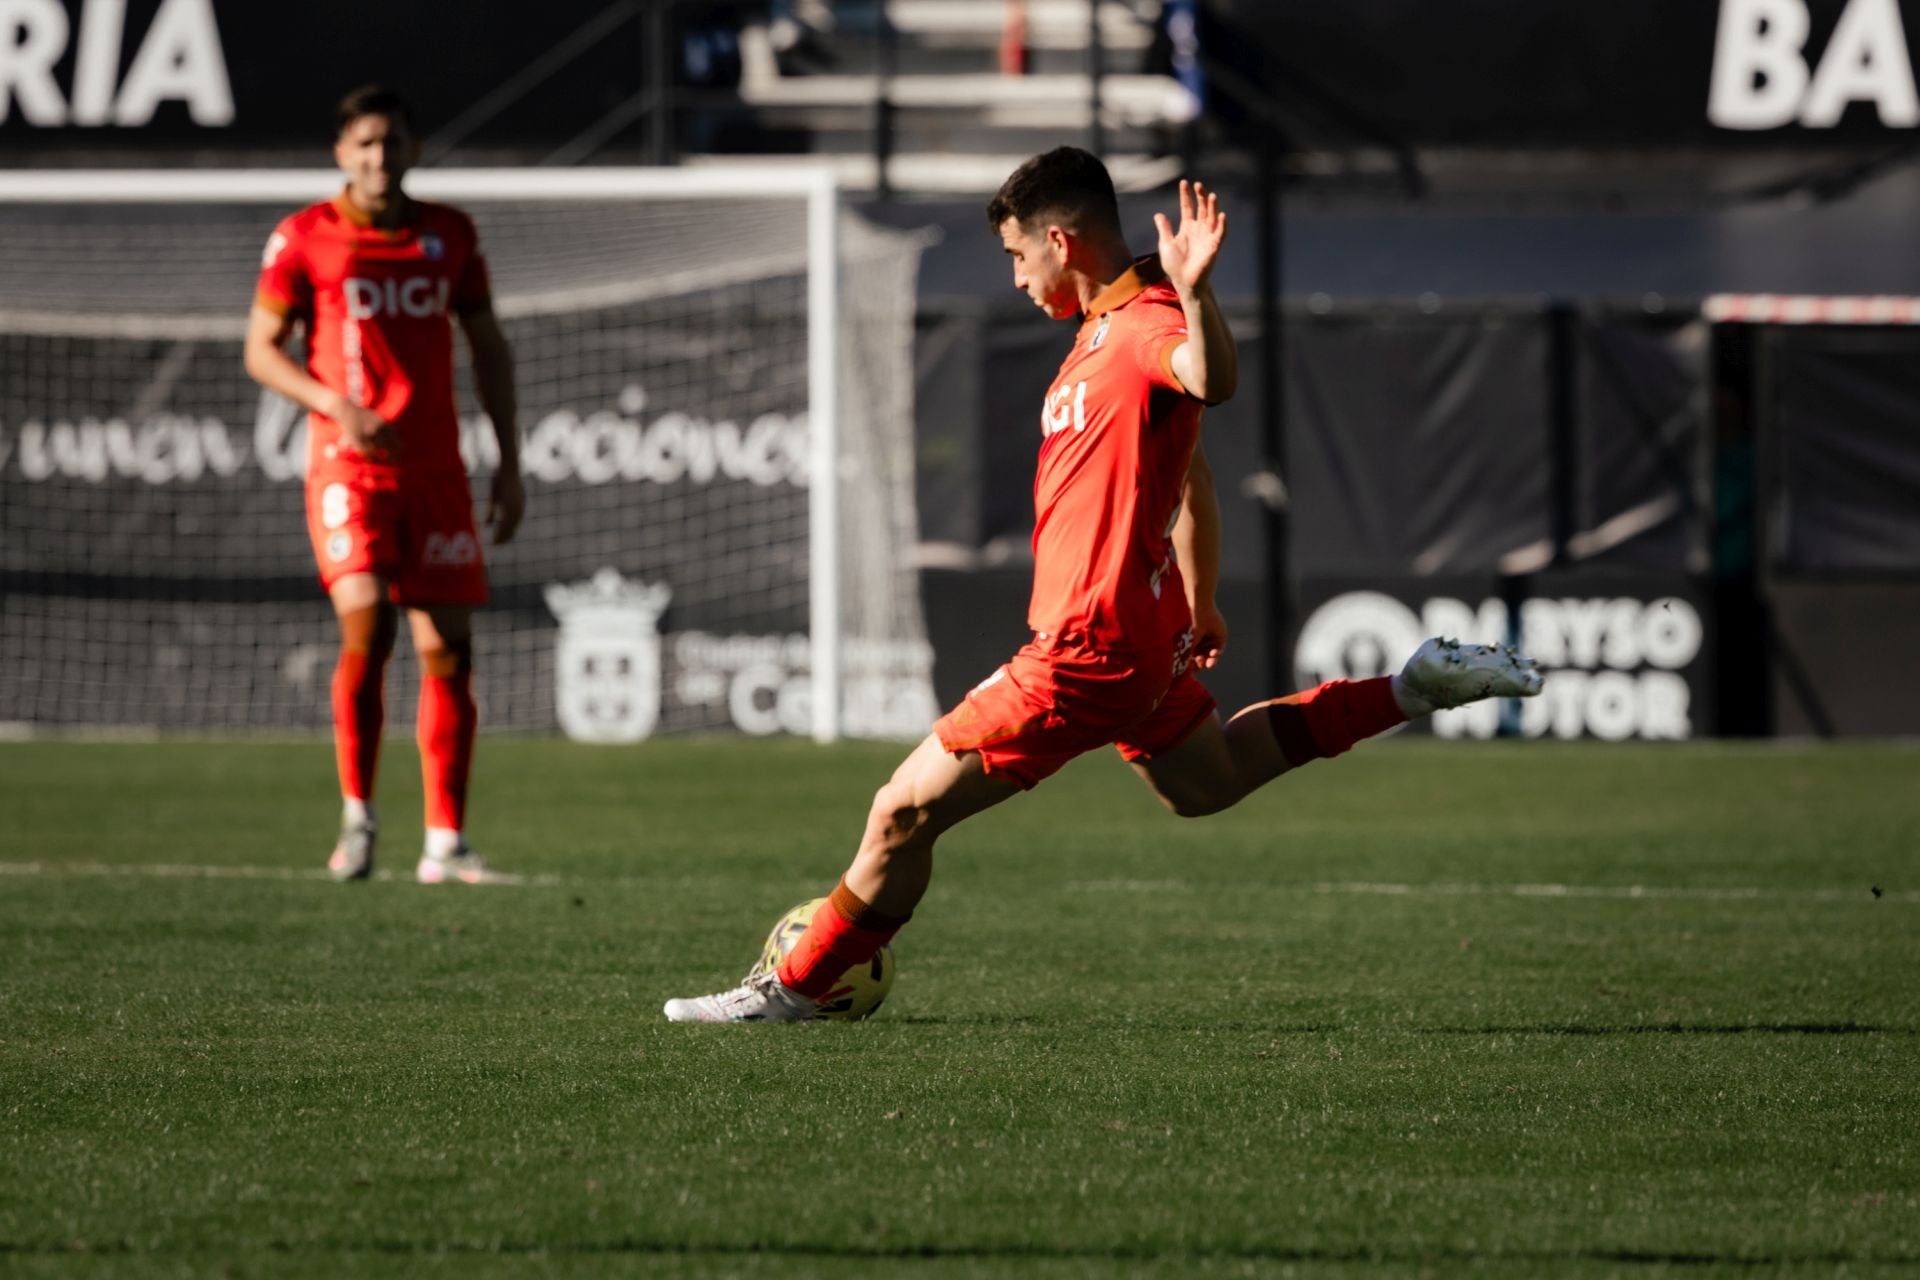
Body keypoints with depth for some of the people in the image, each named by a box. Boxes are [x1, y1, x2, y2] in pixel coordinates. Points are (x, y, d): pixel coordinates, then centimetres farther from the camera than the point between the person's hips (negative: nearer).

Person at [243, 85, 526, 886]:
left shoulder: (449, 234, 10)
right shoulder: (304, 238, 0)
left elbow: (487, 346, 17)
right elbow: (261, 349, 0)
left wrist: (509, 461, 10)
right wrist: (340, 406, -16)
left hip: (435, 470, 3)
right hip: (347, 464, -3)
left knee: (447, 650, -2)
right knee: (366, 623, -20)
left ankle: (445, 844, 3)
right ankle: (357, 818, -4)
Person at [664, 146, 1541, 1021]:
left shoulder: (1146, 325, -21)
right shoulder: (1105, 326, 11)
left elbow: (1211, 381, -46)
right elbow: (1189, 471, 22)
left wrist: (1192, 293, -64)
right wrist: (1198, 608, 29)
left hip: (1085, 654, -11)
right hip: (1148, 635, 11)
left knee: (903, 813, -5)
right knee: (1203, 784, 33)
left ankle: (797, 985, 9)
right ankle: (1412, 690, 29)